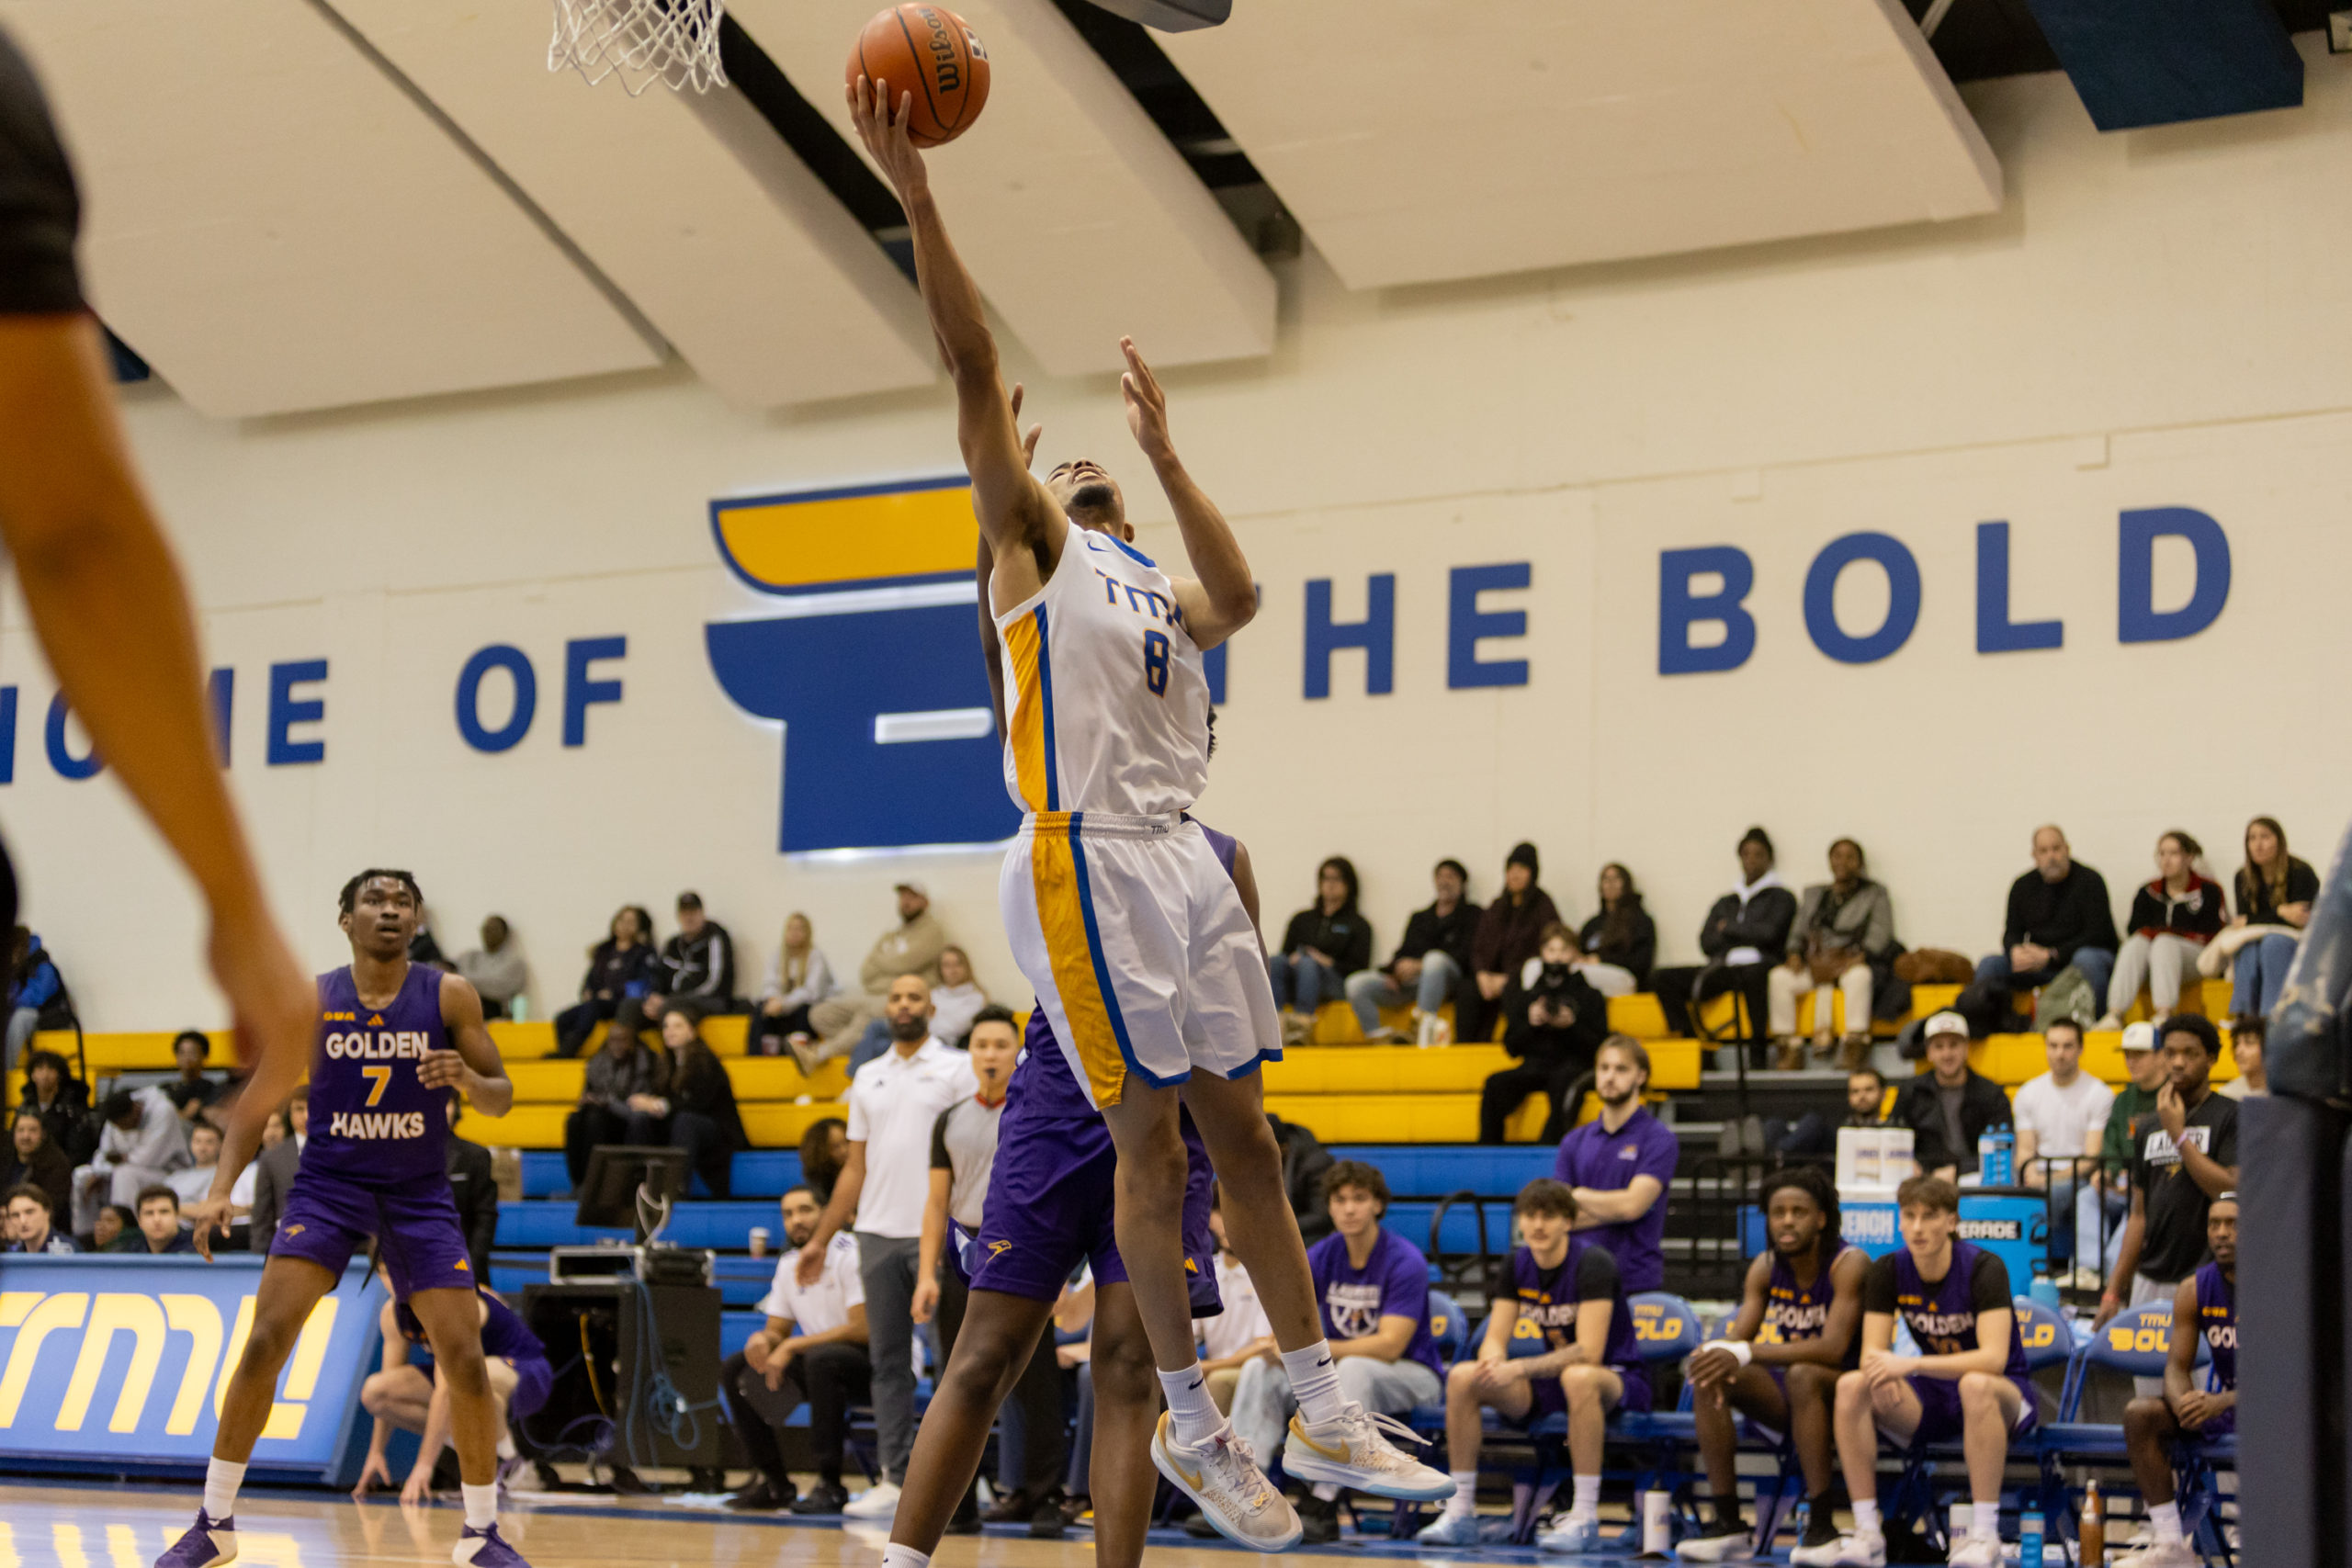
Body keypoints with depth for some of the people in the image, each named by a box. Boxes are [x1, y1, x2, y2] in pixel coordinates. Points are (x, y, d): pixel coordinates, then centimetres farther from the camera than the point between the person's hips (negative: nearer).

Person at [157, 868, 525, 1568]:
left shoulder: (448, 997, -5)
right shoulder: (310, 999, -4)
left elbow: (501, 1098, -1)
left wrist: (468, 1079, -24)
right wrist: (220, 1190, -10)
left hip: (419, 1193, 0)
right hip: (328, 1184, 0)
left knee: (464, 1355, -7)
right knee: (266, 1339, -14)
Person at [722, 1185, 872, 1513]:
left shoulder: (851, 1255, -15)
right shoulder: (788, 1265, 8)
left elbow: (863, 1329, -23)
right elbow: (777, 1330, 15)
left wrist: (792, 1346, -21)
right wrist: (762, 1339, -12)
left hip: (873, 1363, -8)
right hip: (816, 1364, 8)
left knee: (820, 1360, -39)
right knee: (734, 1370, -1)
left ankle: (830, 1486, -34)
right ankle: (773, 1483, 0)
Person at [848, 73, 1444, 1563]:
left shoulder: (1155, 585, 26)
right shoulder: (1035, 544, 9)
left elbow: (1237, 599, 3)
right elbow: (976, 371, -2)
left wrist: (1165, 454, 9)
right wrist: (912, 187, -10)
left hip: (1184, 856, 6)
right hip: (1087, 856, -6)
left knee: (1243, 1133, 6)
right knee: (1151, 1134, -5)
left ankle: (1325, 1409, 10)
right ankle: (1192, 1422, 3)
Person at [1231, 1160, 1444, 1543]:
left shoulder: (1406, 1262, -17)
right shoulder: (1322, 1256, 0)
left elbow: (1390, 1346, -24)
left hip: (1410, 1376, -6)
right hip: (1337, 1367, 6)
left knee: (1354, 1370, -39)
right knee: (1260, 1370, -17)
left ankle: (1322, 1505, -42)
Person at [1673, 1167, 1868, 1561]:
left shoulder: (1849, 1264, -17)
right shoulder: (1766, 1267, 2)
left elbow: (1832, 1348, -29)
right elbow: (1738, 1337, -5)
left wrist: (1746, 1353, -37)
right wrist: (1717, 1352, -31)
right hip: (1788, 1396, 6)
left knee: (1802, 1375, -36)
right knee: (1710, 1378, -15)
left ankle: (1821, 1526, -32)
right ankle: (1728, 1524, -16)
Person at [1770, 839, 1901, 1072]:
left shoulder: (1875, 894, 13)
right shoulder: (1814, 894, 25)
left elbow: (1880, 934, 0)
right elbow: (1799, 931, 20)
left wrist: (1856, 958, -17)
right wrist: (1795, 954, -3)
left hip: (1853, 963, -3)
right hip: (1815, 965, 3)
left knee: (1858, 976, -41)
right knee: (1779, 978, -28)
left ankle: (1856, 1044, -40)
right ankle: (1788, 1046, -28)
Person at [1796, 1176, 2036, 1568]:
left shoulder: (1984, 1268, -18)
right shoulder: (1888, 1271, -4)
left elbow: (1993, 1358, -29)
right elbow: (1872, 1351, -7)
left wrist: (1913, 1364, -39)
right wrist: (1882, 1369, -33)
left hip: (2006, 1395, -4)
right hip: (1933, 1399, 5)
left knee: (1975, 1385, -40)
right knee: (1851, 1385, -22)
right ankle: (1867, 1536, -23)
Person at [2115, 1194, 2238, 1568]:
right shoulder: (2194, 1290, 0)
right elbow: (2177, 1366, -2)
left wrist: (2222, 1402, -36)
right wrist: (2183, 1402, -27)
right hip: (2220, 1402, 6)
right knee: (2139, 1414, -16)